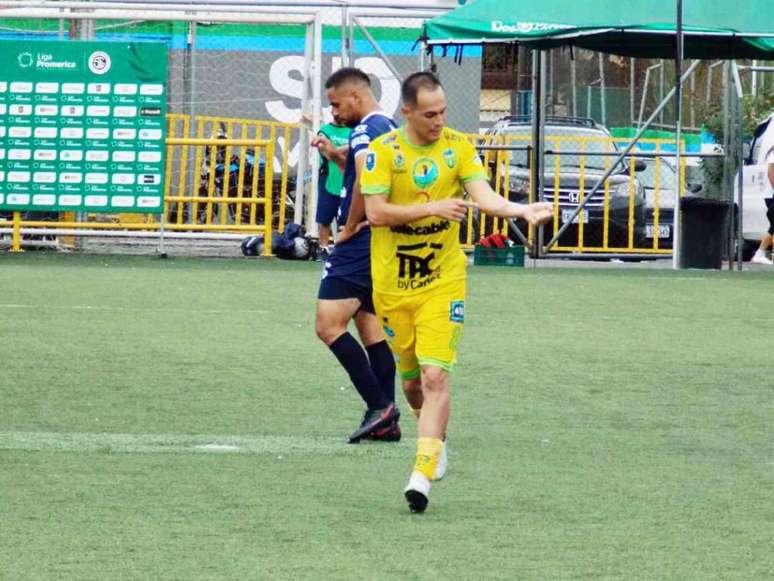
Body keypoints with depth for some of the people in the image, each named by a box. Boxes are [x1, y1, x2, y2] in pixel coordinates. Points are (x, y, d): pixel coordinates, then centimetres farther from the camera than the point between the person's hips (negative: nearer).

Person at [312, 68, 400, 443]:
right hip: (386, 243, 11)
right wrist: (336, 156, 22)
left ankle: (379, 406, -16)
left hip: (360, 244, -10)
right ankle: (386, 421, 10)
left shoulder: (365, 130, -13)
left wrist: (350, 226, -17)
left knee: (329, 325, -12)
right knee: (369, 325, 13)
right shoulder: (389, 129, 18)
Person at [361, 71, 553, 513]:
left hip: (442, 282, -1)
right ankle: (437, 437, 42)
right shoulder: (383, 151, -6)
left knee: (435, 376, -15)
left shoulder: (459, 146, -1)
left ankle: (423, 472, -18)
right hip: (392, 283, 1)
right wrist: (433, 207, -23)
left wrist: (523, 210, -32)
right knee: (412, 379, 13)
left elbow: (484, 195, -12)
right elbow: (376, 212, -14)